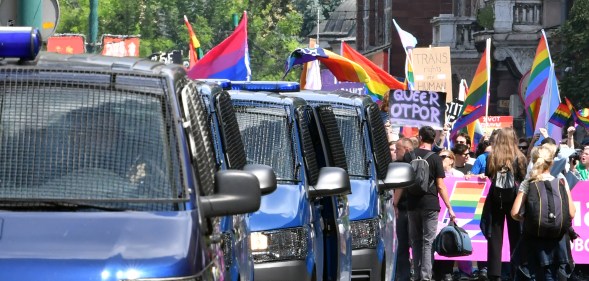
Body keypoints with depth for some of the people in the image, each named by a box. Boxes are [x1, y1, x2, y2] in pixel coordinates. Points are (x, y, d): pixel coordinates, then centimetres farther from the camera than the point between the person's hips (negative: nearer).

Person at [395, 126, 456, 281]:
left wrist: (395, 204, 9)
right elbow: (440, 186, -7)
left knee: (416, 240, 12)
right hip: (430, 204, -3)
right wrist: (449, 208, -1)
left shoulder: (408, 156, 3)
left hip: (413, 204, 3)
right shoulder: (435, 159, -5)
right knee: (428, 241, -2)